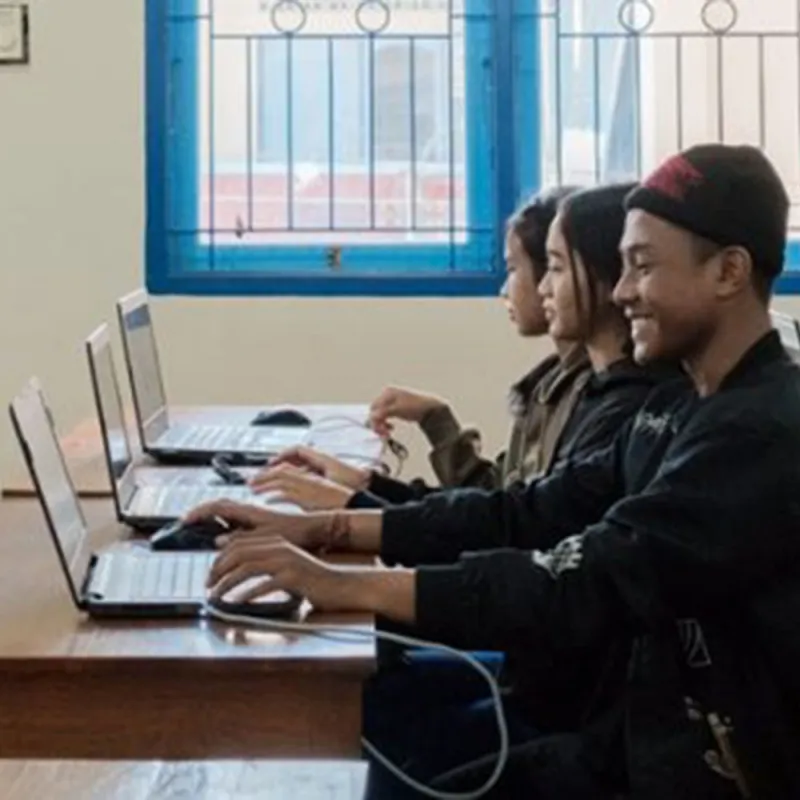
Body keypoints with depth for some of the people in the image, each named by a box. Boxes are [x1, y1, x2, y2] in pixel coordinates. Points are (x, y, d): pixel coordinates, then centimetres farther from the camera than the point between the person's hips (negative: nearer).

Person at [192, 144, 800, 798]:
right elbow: (533, 515, 5)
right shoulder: (681, 409, 8)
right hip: (652, 738, 8)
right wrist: (323, 528, -4)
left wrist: (345, 586, -30)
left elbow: (588, 585, -30)